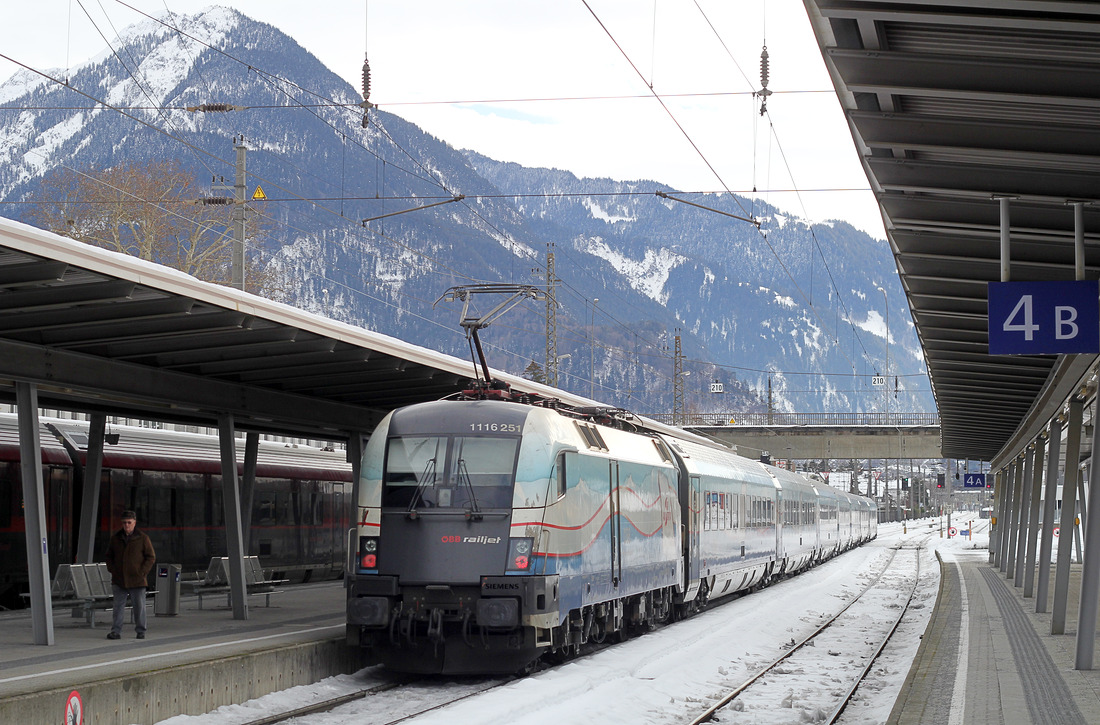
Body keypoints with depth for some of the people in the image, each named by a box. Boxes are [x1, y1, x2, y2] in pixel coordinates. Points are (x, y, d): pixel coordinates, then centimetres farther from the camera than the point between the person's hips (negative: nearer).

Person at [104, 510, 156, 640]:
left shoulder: (143, 538, -1)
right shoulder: (115, 538, 8)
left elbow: (151, 557, 1)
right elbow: (109, 556, 17)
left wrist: (142, 572, -8)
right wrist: (112, 570, 3)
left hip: (137, 580, -2)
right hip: (119, 580, 2)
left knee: (139, 606, 3)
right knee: (118, 606, 3)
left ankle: (140, 631, 12)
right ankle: (116, 631, 5)